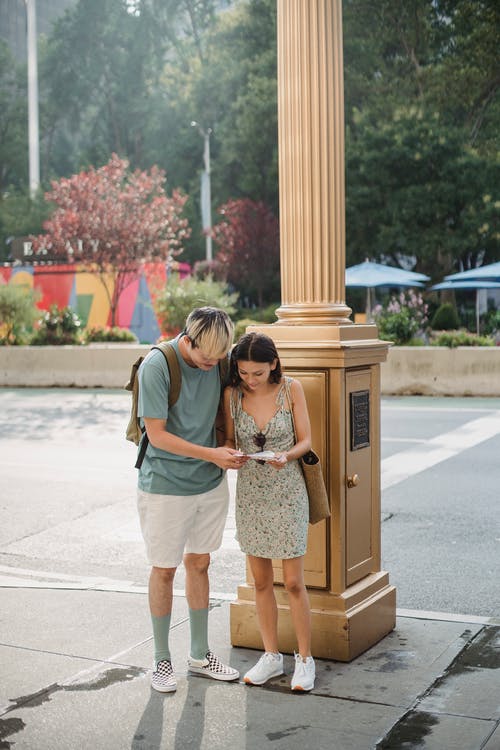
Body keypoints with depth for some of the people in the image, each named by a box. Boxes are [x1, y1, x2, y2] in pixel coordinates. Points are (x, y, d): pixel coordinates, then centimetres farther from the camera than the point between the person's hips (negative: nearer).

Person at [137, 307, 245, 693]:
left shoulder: (220, 359, -4)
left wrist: (228, 449, -3)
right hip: (165, 486, -5)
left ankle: (200, 654, 29)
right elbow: (157, 434, -18)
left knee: (199, 563, 15)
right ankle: (162, 659, 22)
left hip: (210, 483, 5)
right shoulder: (157, 365, -20)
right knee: (164, 570, 6)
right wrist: (210, 454, -23)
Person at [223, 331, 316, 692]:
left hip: (287, 492, -3)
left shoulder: (291, 388, -8)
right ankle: (272, 656, 25)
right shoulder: (232, 394, -3)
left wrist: (286, 456, -24)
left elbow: (305, 439, -3)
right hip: (250, 493, 3)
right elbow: (230, 438, 6)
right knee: (261, 580, 11)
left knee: (294, 582, 1)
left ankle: (305, 659, 16)